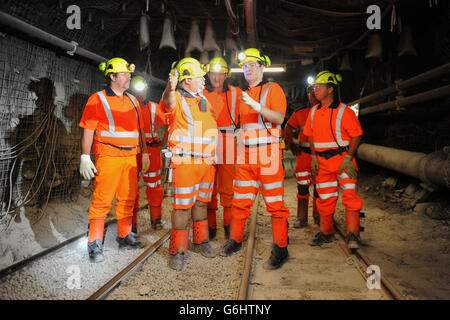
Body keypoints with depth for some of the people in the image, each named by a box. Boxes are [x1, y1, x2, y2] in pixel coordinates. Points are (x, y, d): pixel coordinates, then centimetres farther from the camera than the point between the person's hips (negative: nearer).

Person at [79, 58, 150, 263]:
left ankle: (124, 236, 24)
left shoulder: (132, 101, 18)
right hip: (108, 157, -5)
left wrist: (144, 153, 18)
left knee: (128, 199, 11)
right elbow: (88, 131, -4)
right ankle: (95, 244, 4)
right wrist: (85, 158, -10)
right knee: (102, 200, -5)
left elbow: (139, 129, 22)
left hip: (131, 157, 6)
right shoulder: (98, 99, 1)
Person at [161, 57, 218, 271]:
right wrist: (171, 88, -52)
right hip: (184, 163, -6)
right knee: (182, 205, -4)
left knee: (201, 203, 15)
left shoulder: (204, 101, 18)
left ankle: (201, 241, 29)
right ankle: (178, 250, 7)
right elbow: (168, 103, -30)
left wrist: (215, 155, 22)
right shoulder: (176, 98, -5)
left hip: (207, 162, 6)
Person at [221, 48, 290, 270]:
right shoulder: (244, 94, 22)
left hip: (268, 153, -6)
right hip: (246, 154, 6)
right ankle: (235, 240, 23)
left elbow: (279, 117, -12)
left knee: (275, 202, -5)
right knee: (240, 200, 9)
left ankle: (280, 249, 2)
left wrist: (257, 106, -22)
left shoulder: (272, 89, 3)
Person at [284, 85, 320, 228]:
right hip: (304, 153, 0)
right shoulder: (300, 112, 5)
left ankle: (318, 216, 21)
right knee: (303, 185, -1)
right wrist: (291, 144, 4)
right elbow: (288, 128, 15)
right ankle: (301, 217, 7)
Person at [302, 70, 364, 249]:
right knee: (324, 198, 12)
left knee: (350, 195, -13)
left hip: (343, 159, -5)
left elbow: (356, 136, -8)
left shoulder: (344, 111, -9)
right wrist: (314, 156, 8)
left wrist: (348, 158, -16)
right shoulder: (314, 112, 9)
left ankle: (352, 235, -4)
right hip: (322, 161, 6)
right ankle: (326, 233, 26)